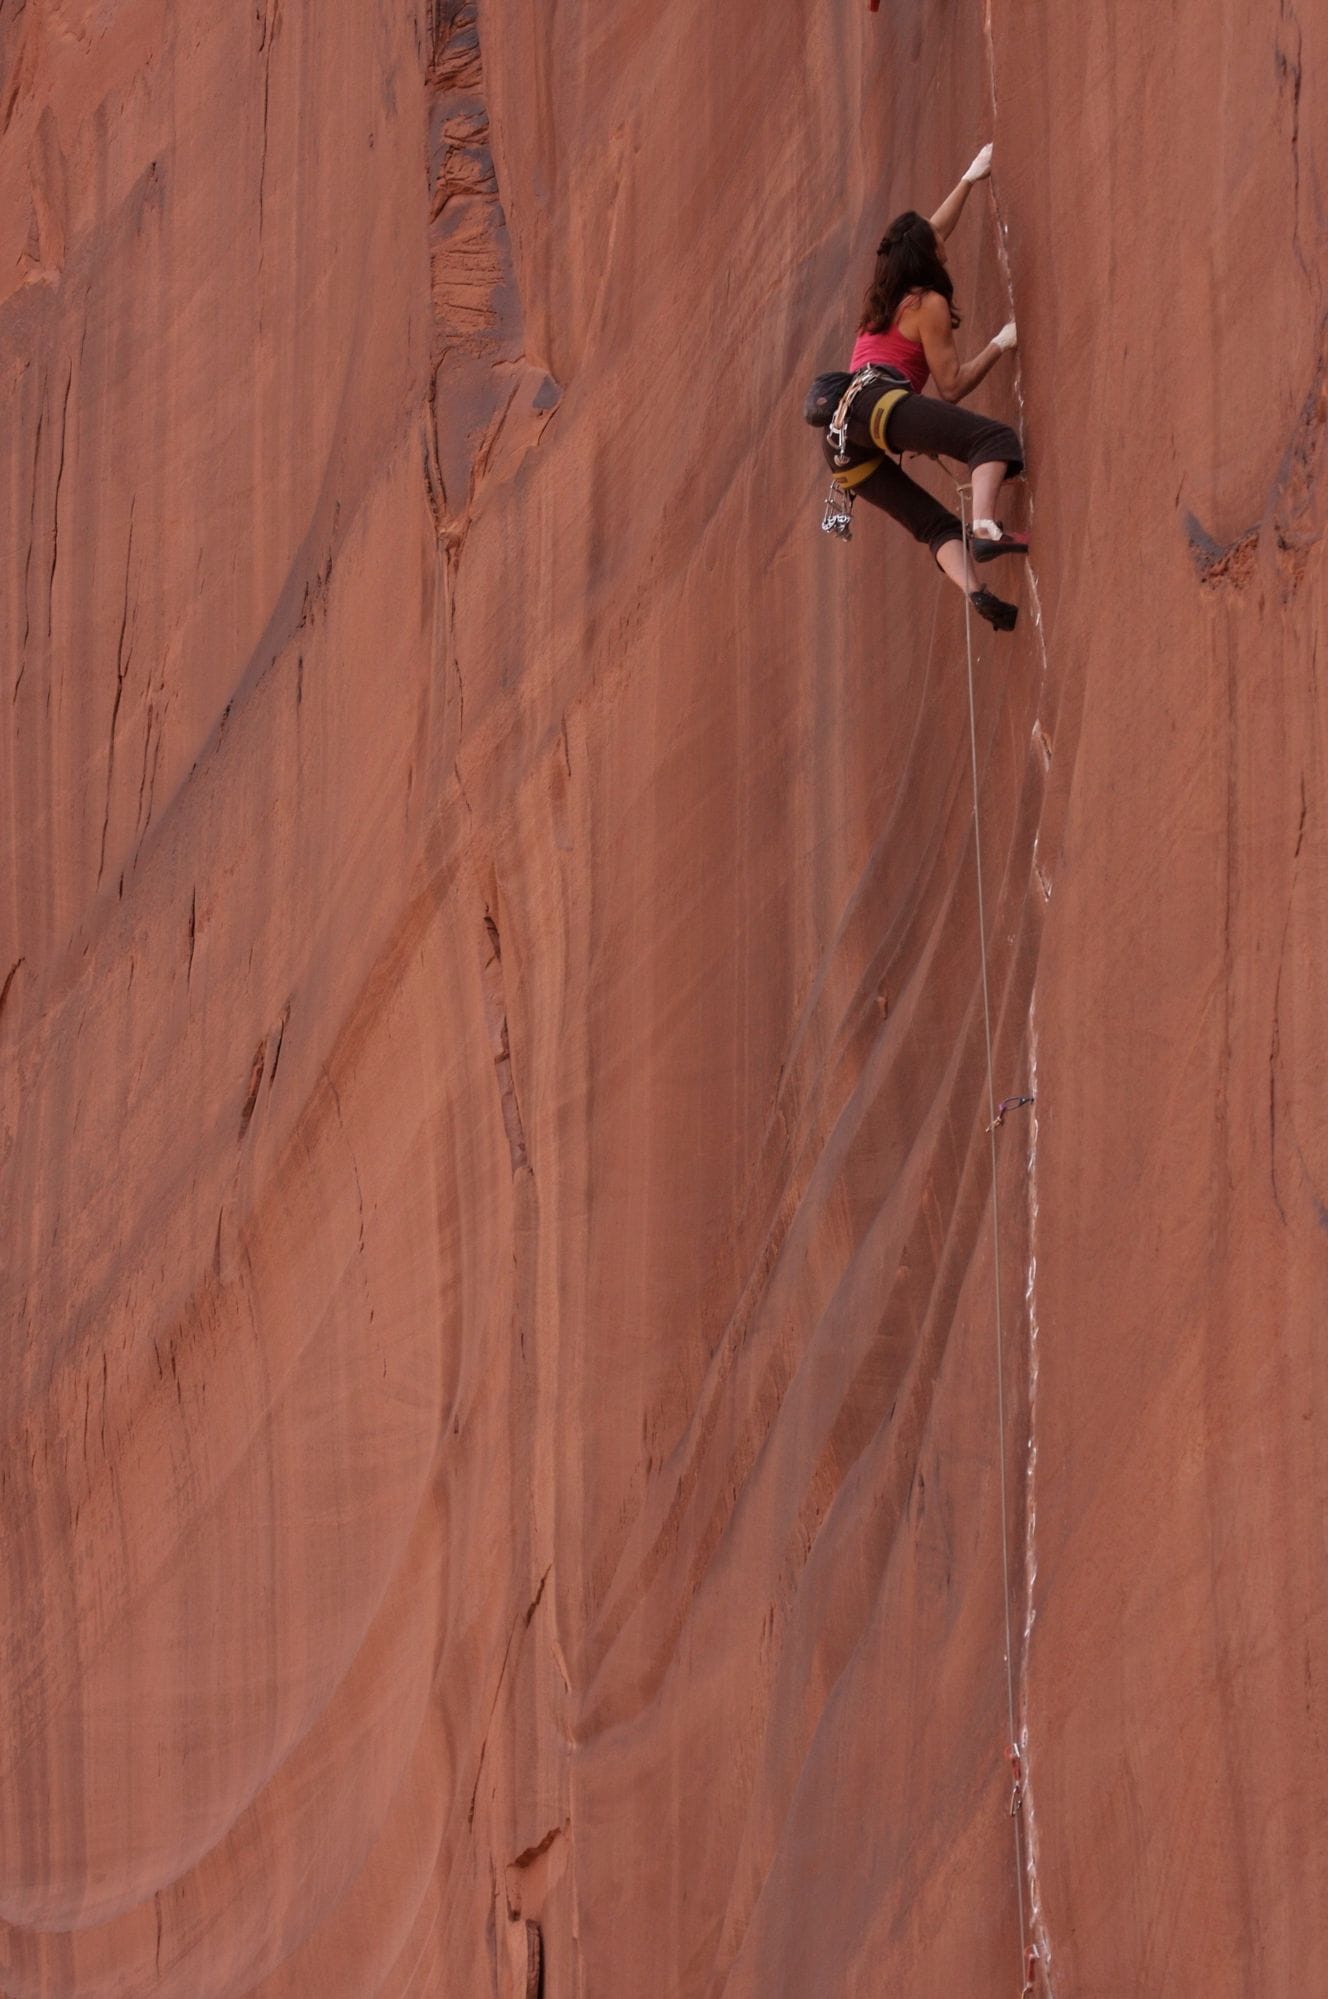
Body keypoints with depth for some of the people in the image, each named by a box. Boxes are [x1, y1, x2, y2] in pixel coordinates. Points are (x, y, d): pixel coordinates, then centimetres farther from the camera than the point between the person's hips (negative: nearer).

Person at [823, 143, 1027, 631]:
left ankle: (973, 590, -26)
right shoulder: (928, 303, 6)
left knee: (936, 523, 1)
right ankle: (985, 528, -46)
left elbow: (930, 234, 44)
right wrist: (1000, 344, 13)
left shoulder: (883, 299, 29)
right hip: (879, 403, -8)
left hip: (841, 441, 8)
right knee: (994, 437, -19)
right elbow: (952, 386, 4)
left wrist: (970, 179, 52)